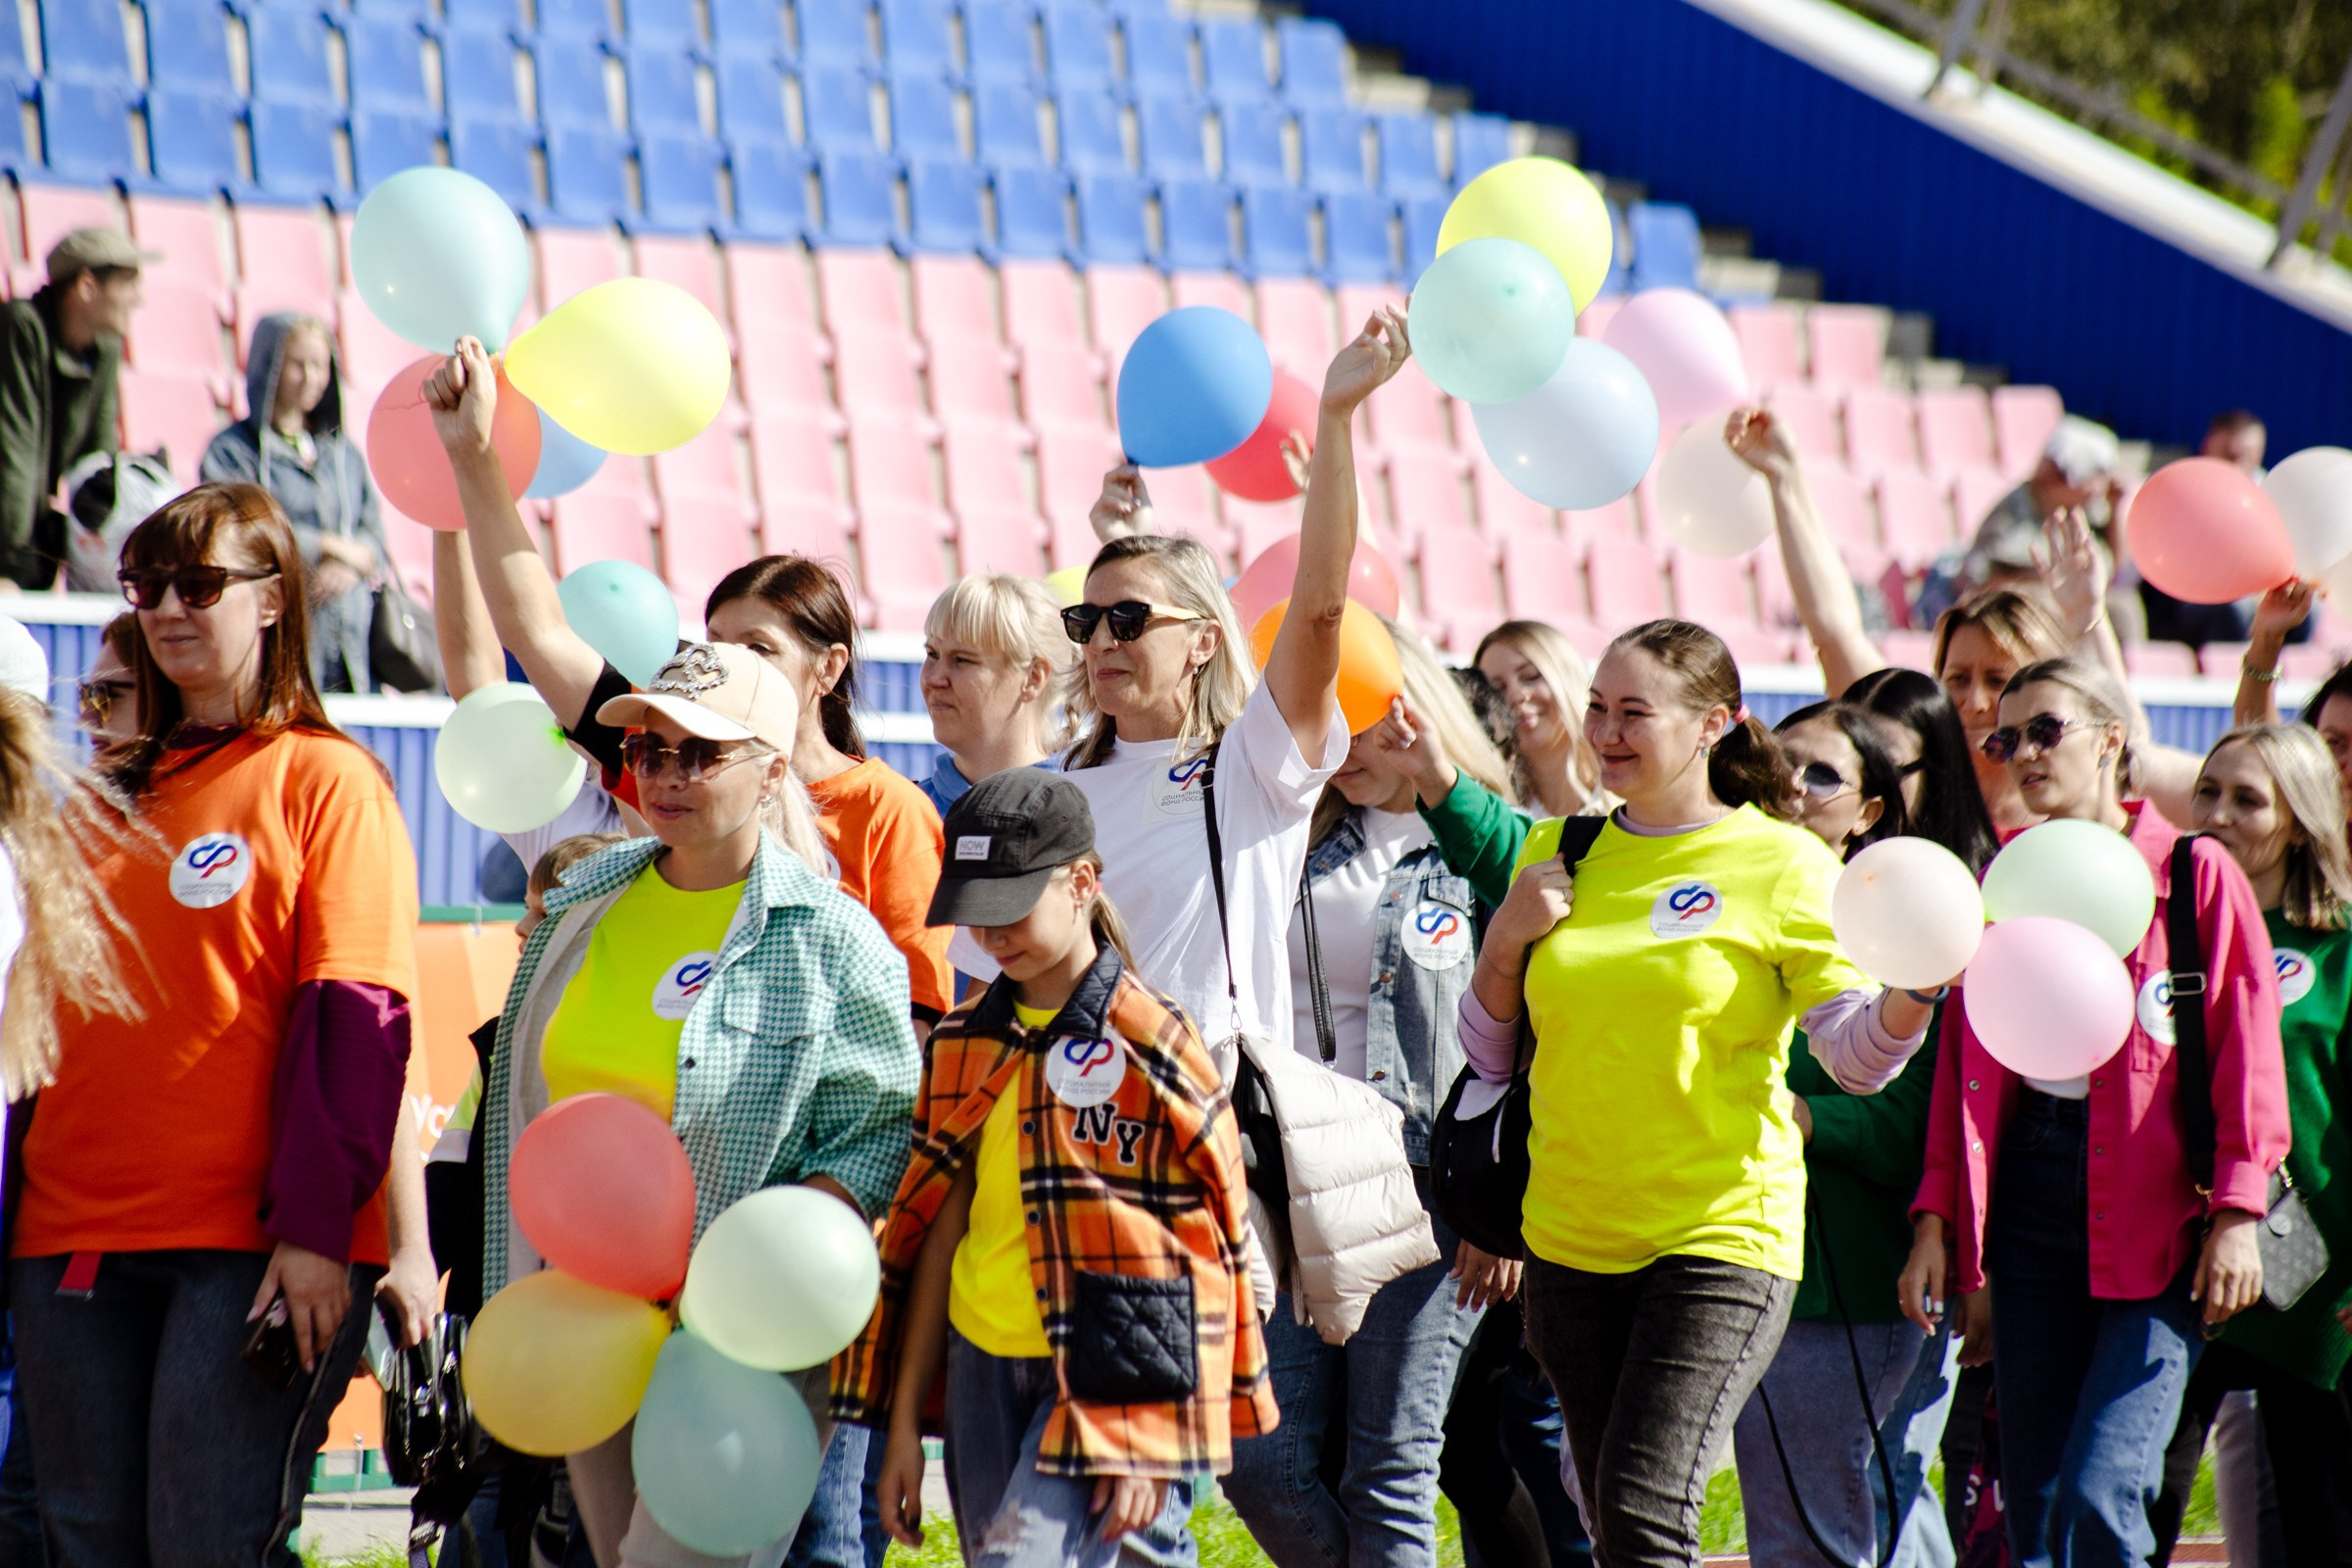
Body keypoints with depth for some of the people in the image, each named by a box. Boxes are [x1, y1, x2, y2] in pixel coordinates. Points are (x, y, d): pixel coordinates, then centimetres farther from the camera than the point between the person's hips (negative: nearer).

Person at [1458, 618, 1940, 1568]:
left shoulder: (1781, 863, -3)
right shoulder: (1555, 854, 10)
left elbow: (1856, 1053, -10)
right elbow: (1490, 1057, 14)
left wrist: (1914, 992, -30)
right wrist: (1507, 939, -2)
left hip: (1722, 1232, -5)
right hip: (1571, 1239, 5)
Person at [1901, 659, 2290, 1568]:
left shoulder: (2194, 873, 1)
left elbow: (2247, 1055, -3)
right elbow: (1961, 1068, 15)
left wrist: (2237, 1211, -11)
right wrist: (1936, 1219, 7)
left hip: (2156, 1212, -5)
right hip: (2030, 1199, 5)